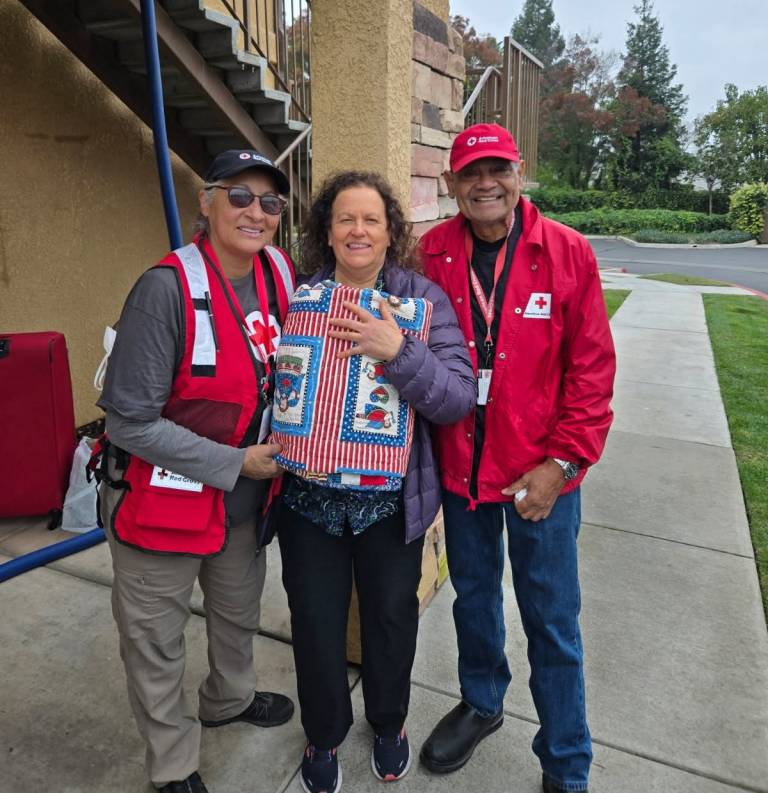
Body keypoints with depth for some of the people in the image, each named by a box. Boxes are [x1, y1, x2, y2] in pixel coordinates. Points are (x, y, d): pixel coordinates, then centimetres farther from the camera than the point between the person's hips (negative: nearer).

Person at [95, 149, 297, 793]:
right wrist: (233, 465, -21)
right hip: (162, 494, -6)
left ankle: (229, 699, 58)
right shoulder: (169, 288, -24)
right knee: (156, 644, 14)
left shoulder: (279, 273, -5)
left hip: (245, 499, 6)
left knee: (239, 613, 28)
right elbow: (130, 421, -24)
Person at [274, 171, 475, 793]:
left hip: (391, 498, -1)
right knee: (315, 620, 15)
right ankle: (324, 734, 46)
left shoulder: (423, 298, -7)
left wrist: (399, 351, -28)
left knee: (391, 614, 19)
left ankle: (389, 722, 50)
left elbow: (459, 399, -16)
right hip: (308, 493, 1)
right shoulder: (296, 295, -2)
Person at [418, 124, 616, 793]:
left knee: (552, 620, 11)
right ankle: (481, 703, 50)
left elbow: (592, 368, -8)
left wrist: (562, 463, -12)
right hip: (460, 466, 3)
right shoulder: (432, 254, -3)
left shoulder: (568, 253, -8)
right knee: (473, 595, 22)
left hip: (542, 473, -2)